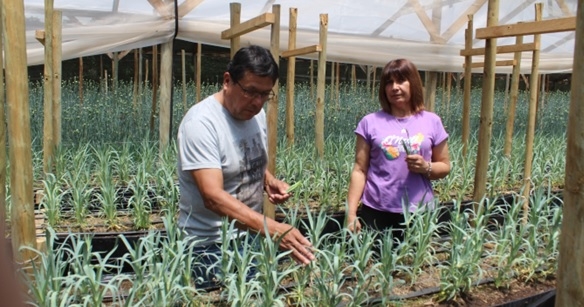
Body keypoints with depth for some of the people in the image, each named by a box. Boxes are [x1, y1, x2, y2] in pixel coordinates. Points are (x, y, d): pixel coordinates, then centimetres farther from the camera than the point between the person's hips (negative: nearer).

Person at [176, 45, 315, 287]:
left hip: (251, 235, 7)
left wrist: (269, 181, -4)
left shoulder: (257, 113, 1)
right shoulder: (201, 122, -22)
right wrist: (273, 228, -41)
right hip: (211, 246, -7)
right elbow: (213, 197, -31)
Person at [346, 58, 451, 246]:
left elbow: (444, 166, 10)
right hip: (376, 212, 0)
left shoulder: (432, 122, 3)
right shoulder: (370, 122, 1)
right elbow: (359, 171, 1)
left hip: (419, 212, 1)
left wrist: (426, 168, -12)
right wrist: (351, 213, -5)